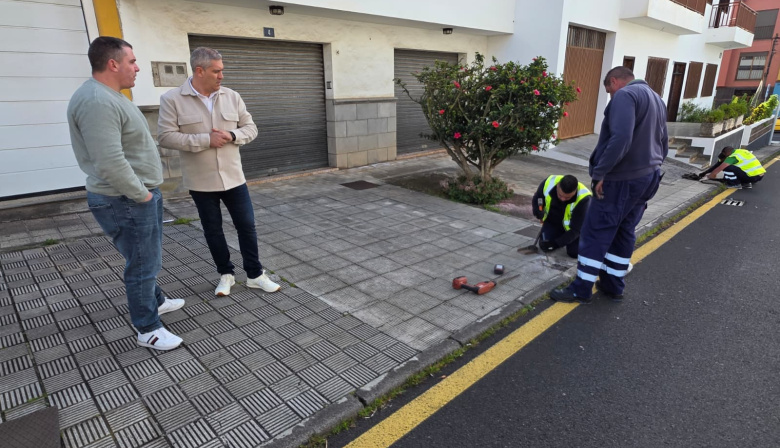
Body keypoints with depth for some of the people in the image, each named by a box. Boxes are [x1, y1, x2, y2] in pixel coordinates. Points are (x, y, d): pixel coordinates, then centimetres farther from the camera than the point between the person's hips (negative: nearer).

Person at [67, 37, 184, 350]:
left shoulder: (109, 96, 13)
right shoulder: (97, 101, -23)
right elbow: (110, 163, -30)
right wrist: (141, 194, -18)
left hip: (137, 195, 10)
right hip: (126, 201, -10)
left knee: (146, 260, 24)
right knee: (142, 265, 1)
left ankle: (155, 301, 42)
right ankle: (148, 329, 15)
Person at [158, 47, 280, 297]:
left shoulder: (232, 97, 3)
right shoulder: (172, 100, -7)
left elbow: (250, 128, 5)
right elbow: (166, 137, -12)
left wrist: (231, 135, -15)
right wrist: (206, 140, -20)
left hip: (234, 177, 2)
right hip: (201, 181, -2)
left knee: (246, 225, 6)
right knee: (213, 230, 10)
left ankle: (255, 275, 20)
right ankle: (226, 274, 28)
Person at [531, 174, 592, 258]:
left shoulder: (583, 198, -35)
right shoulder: (548, 183, -29)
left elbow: (576, 228, -26)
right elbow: (536, 200, -5)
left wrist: (557, 243, -29)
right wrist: (539, 212, -25)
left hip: (575, 226, -3)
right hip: (552, 221, 3)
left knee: (575, 252, -15)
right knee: (545, 245, -11)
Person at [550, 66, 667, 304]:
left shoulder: (625, 95, -13)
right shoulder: (656, 99, 19)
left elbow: (620, 138, -28)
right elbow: (663, 144, 22)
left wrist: (600, 172, -24)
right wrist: (651, 168, 24)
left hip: (622, 180, -9)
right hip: (648, 178, 10)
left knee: (595, 232, -3)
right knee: (624, 232, 15)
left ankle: (581, 289, 3)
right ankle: (613, 285, 23)